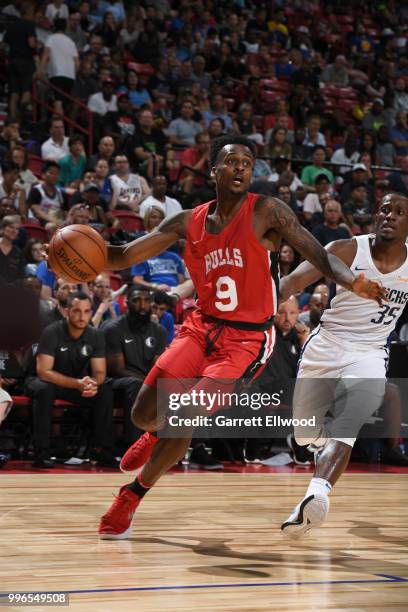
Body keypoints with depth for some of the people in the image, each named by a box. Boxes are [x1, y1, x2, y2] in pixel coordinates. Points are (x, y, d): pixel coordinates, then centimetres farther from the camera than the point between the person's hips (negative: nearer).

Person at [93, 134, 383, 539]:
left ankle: (133, 495, 8)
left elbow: (319, 255, -16)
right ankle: (157, 434, 36)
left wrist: (352, 281, -37)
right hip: (202, 327, 4)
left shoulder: (266, 212, -10)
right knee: (144, 413, -4)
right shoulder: (189, 222, 2)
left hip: (247, 340, -4)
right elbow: (125, 256, 0)